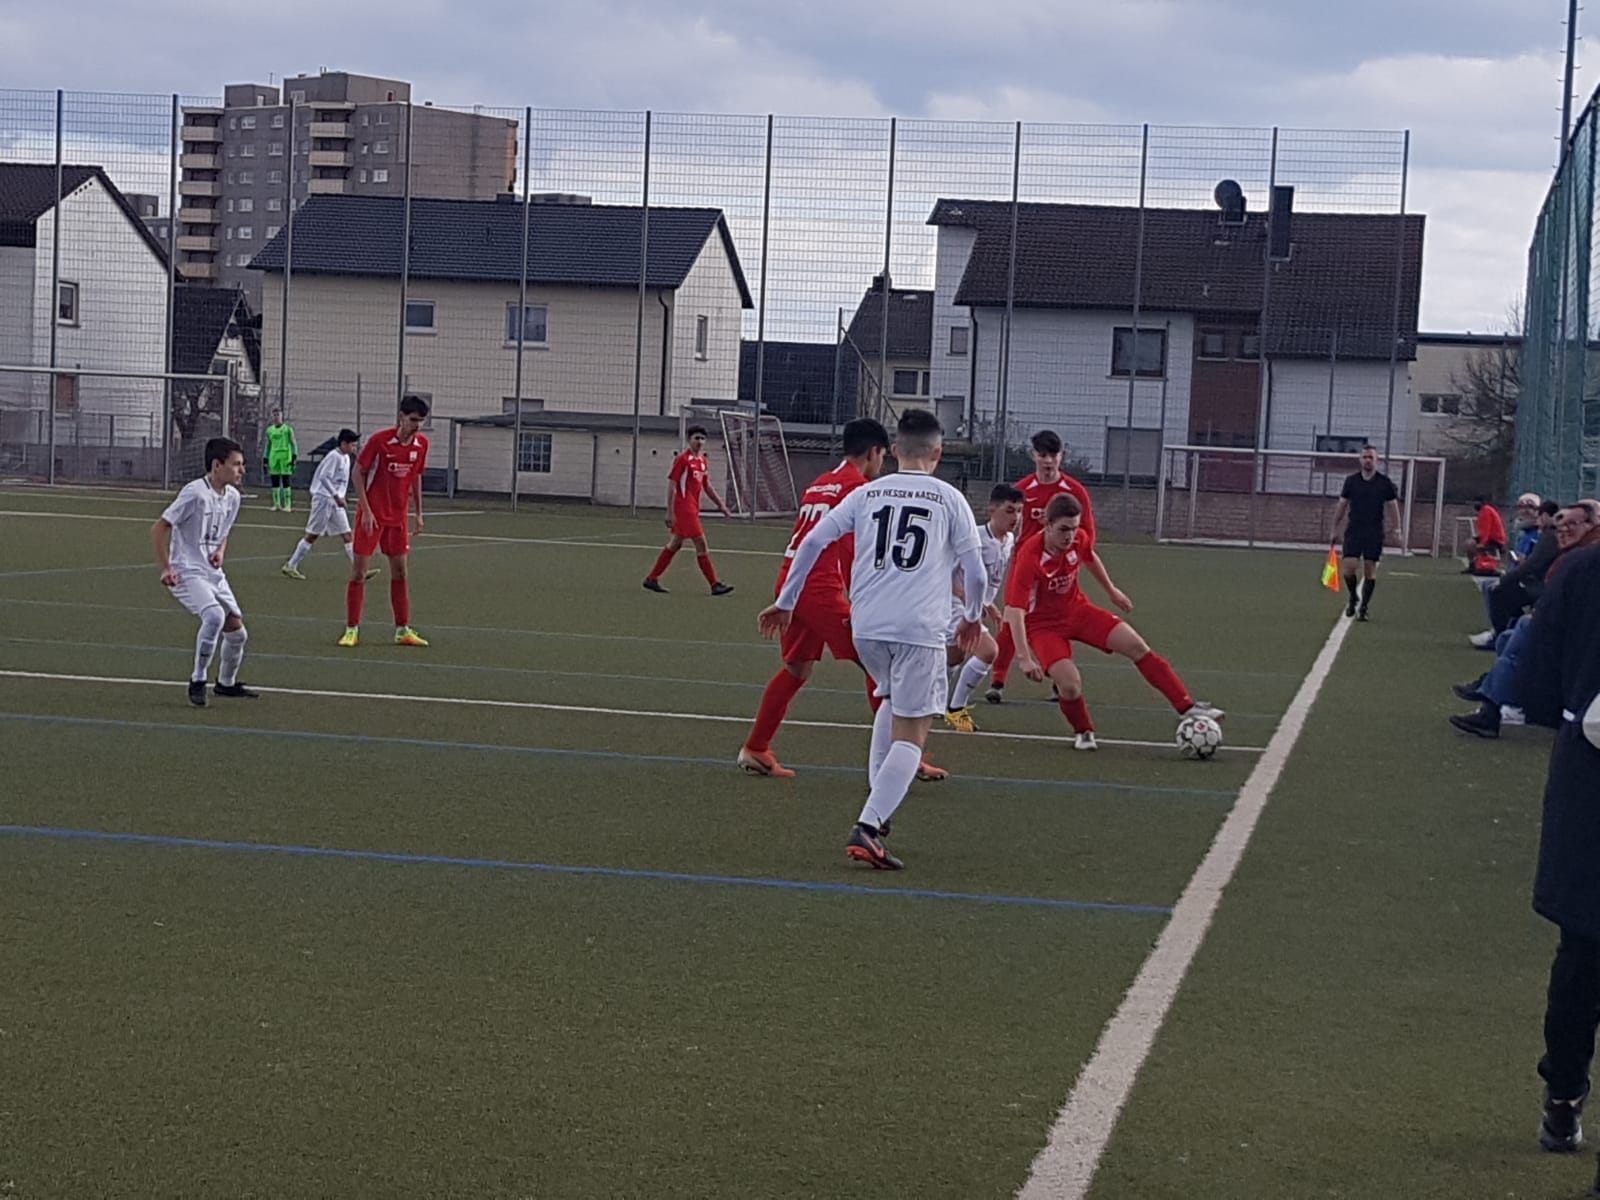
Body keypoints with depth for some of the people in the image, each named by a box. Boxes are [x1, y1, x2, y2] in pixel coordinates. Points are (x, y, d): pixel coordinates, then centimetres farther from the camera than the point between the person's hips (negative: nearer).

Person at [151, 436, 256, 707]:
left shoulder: (232, 496, 6)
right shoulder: (195, 492, -18)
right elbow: (159, 528, -15)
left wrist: (220, 551, 2)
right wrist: (166, 569, -18)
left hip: (213, 573, 8)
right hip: (187, 572, -8)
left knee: (237, 631, 6)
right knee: (215, 616, -30)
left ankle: (226, 683, 31)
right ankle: (198, 682, -15)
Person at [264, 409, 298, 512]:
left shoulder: (288, 429, 2)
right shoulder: (270, 430, 15)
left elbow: (293, 444, 2)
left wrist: (294, 457, -8)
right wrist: (265, 460, 16)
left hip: (285, 456, -4)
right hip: (273, 457, 4)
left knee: (286, 481, -6)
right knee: (274, 482, 3)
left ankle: (287, 505, -5)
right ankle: (276, 504, 9)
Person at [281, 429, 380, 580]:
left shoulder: (346, 458, 12)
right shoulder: (334, 456, -15)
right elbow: (324, 477, -22)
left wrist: (340, 497, 10)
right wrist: (336, 496, -24)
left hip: (336, 501, 9)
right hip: (324, 498, -9)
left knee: (346, 535, 2)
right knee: (312, 535, -1)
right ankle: (290, 566, 9)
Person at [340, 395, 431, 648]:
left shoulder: (421, 444, -1)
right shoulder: (379, 440, -16)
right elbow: (357, 473, -10)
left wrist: (418, 512, 11)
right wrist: (366, 510, -15)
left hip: (398, 517, 5)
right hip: (372, 515, -5)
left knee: (400, 572, 7)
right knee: (359, 571, -2)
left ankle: (403, 630, 14)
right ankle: (352, 630, 5)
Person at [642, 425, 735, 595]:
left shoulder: (702, 461, 13)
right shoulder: (682, 459, -12)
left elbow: (707, 486, 22)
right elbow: (671, 485, -13)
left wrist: (721, 505, 17)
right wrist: (670, 512, -17)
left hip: (692, 509, 9)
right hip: (683, 508, -9)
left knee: (675, 545, 14)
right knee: (701, 544, -8)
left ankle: (651, 579, 22)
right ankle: (715, 585, -6)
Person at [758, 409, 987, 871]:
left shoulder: (867, 493, 11)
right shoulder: (949, 499, 3)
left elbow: (812, 542, 9)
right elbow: (974, 571, 4)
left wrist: (785, 602, 18)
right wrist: (973, 617, 23)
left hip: (866, 625, 4)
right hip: (919, 628, -4)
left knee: (892, 700, 30)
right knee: (910, 734, -1)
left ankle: (878, 807, 22)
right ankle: (868, 827, -17)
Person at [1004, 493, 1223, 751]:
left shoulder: (1078, 539, -13)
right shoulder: (1029, 557, -31)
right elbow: (1014, 610, -35)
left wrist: (1111, 590, 25)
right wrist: (1025, 658, -41)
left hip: (1077, 609, 6)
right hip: (1043, 624, -6)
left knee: (1136, 646, -7)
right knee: (1070, 685, -24)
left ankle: (1187, 707, 0)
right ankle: (1083, 732, 9)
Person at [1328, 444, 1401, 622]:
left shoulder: (1385, 483, 1)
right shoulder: (1351, 480, 5)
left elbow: (1393, 507, 5)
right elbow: (1342, 505, 11)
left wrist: (1396, 529, -2)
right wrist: (1335, 529, 9)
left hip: (1375, 532, -1)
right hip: (1354, 529, 1)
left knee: (1370, 570, -2)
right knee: (1349, 566, -11)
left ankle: (1364, 608, 8)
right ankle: (1352, 597, 16)